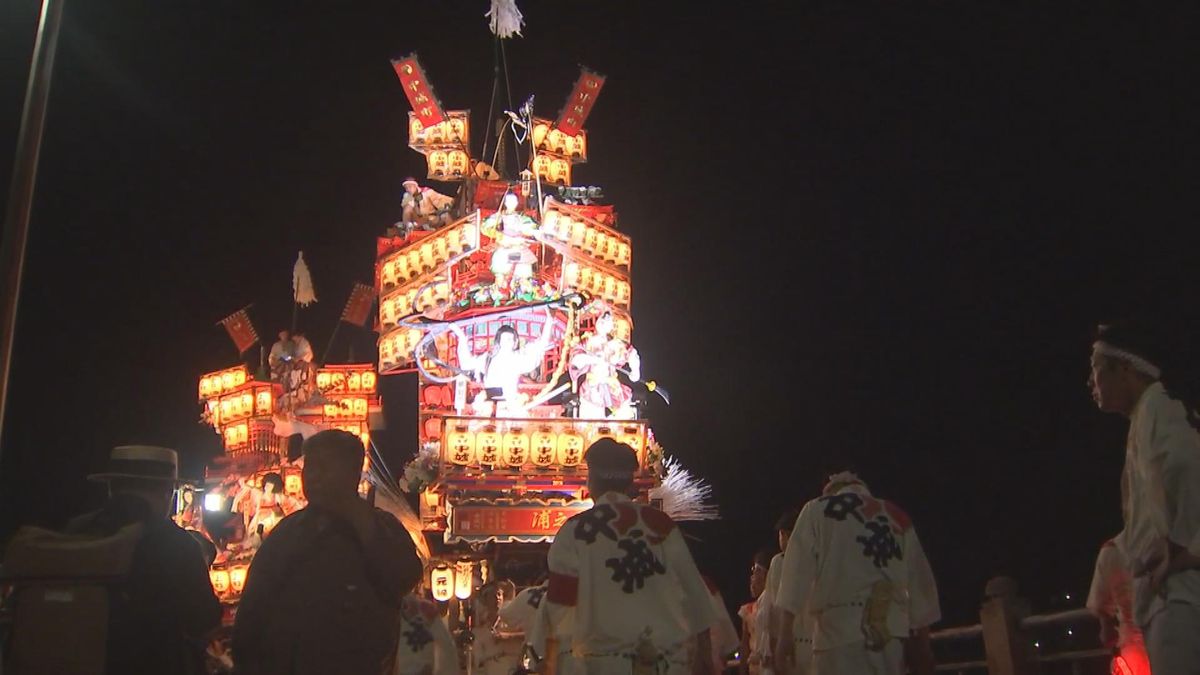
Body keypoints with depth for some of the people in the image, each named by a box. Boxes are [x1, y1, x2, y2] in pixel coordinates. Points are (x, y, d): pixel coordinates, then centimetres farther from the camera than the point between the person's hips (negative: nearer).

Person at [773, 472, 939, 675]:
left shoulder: (818, 510, 10)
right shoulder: (897, 517, 20)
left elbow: (798, 571, -1)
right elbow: (920, 583, 16)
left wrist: (785, 635, -3)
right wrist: (922, 644, 19)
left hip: (840, 629, -4)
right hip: (891, 629, 4)